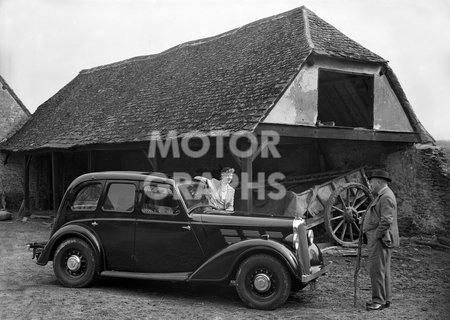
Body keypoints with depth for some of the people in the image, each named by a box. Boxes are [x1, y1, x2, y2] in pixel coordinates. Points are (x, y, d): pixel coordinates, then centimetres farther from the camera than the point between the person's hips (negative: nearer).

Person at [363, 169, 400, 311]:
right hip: (378, 239, 11)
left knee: (377, 269, -7)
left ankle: (379, 301, -2)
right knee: (383, 270, 15)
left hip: (380, 240, -11)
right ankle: (386, 299, 22)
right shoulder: (381, 196, 18)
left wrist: (376, 236, -19)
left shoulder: (386, 197, -17)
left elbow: (386, 220, -24)